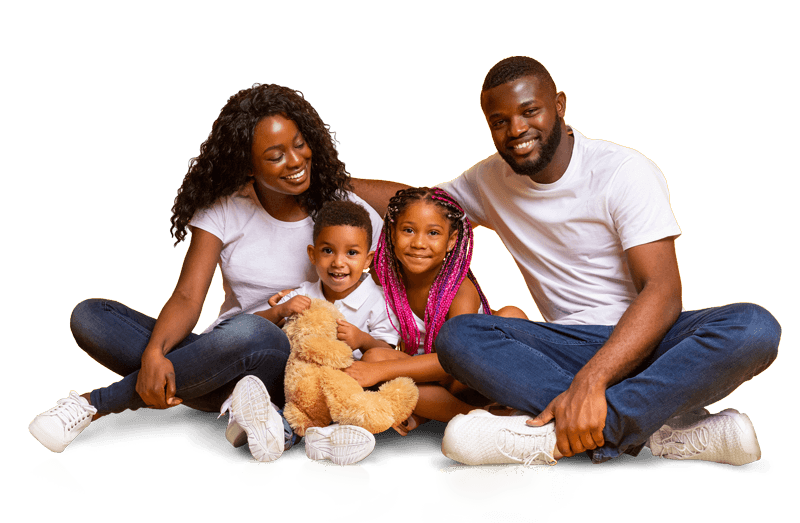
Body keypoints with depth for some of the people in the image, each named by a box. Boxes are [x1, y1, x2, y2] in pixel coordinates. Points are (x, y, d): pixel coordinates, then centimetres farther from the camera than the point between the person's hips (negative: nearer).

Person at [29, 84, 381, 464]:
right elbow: (187, 297, -8)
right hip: (224, 360, 3)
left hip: (297, 368, -3)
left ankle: (95, 404, -20)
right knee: (89, 316, -15)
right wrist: (155, 353, -29)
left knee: (249, 332, -40)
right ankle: (239, 397, -26)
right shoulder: (223, 209, 1)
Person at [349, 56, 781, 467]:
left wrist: (590, 381, -32)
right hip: (569, 347, 3)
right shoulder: (491, 181, 8)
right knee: (456, 336, -26)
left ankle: (557, 434, -39)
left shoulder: (624, 171, -10)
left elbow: (664, 291, -19)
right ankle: (664, 430, -33)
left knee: (754, 327, -34)